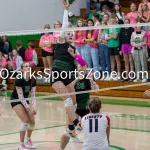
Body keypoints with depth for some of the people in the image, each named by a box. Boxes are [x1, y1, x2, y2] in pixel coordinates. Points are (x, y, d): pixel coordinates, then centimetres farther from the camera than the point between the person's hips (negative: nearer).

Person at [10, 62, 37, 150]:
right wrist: (29, 108, -29)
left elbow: (33, 95, -11)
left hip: (25, 100, 6)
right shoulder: (19, 80, -29)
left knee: (32, 121, -1)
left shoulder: (33, 80, -13)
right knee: (25, 120, -20)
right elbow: (20, 96, -27)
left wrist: (34, 107, -24)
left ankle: (28, 140, 25)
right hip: (16, 100, -6)